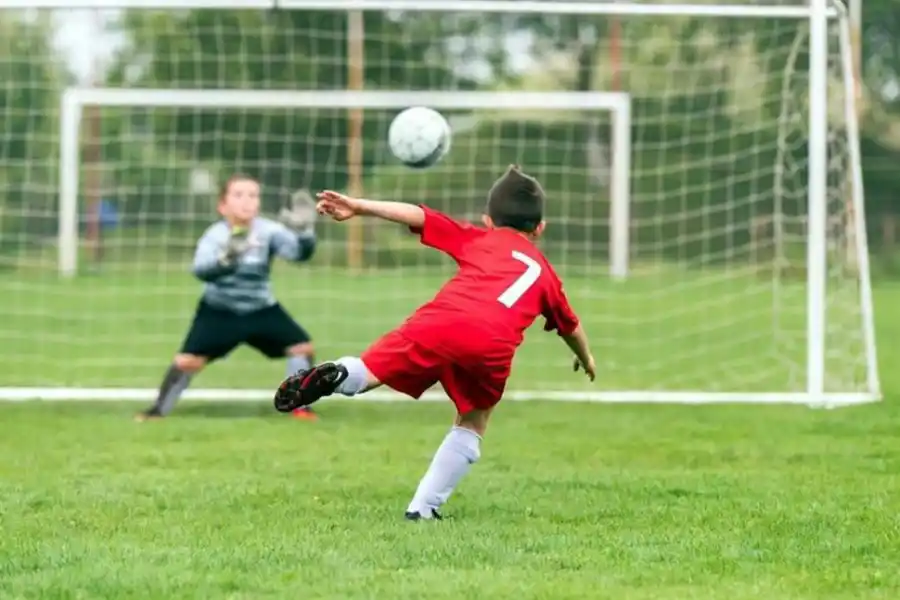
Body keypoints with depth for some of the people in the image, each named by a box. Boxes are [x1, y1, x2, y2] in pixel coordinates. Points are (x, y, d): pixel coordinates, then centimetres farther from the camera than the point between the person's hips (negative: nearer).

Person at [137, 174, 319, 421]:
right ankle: (159, 410, 5)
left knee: (302, 346, -9)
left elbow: (300, 253, -26)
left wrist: (304, 230, -47)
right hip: (219, 311, -2)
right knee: (188, 360, -14)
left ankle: (299, 406, 8)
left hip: (261, 309, 2)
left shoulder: (268, 231, -17)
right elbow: (201, 270, -39)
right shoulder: (215, 236, -23)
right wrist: (227, 258, -59)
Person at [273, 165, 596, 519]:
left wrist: (358, 208, 16)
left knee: (369, 371, 3)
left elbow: (418, 216, 20)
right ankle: (423, 508, 12)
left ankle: (336, 375, -32)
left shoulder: (479, 238, 32)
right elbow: (569, 326, 51)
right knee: (472, 424, 22)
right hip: (493, 347, 1)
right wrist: (586, 359, 71)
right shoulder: (545, 273, 36)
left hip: (439, 324, -1)